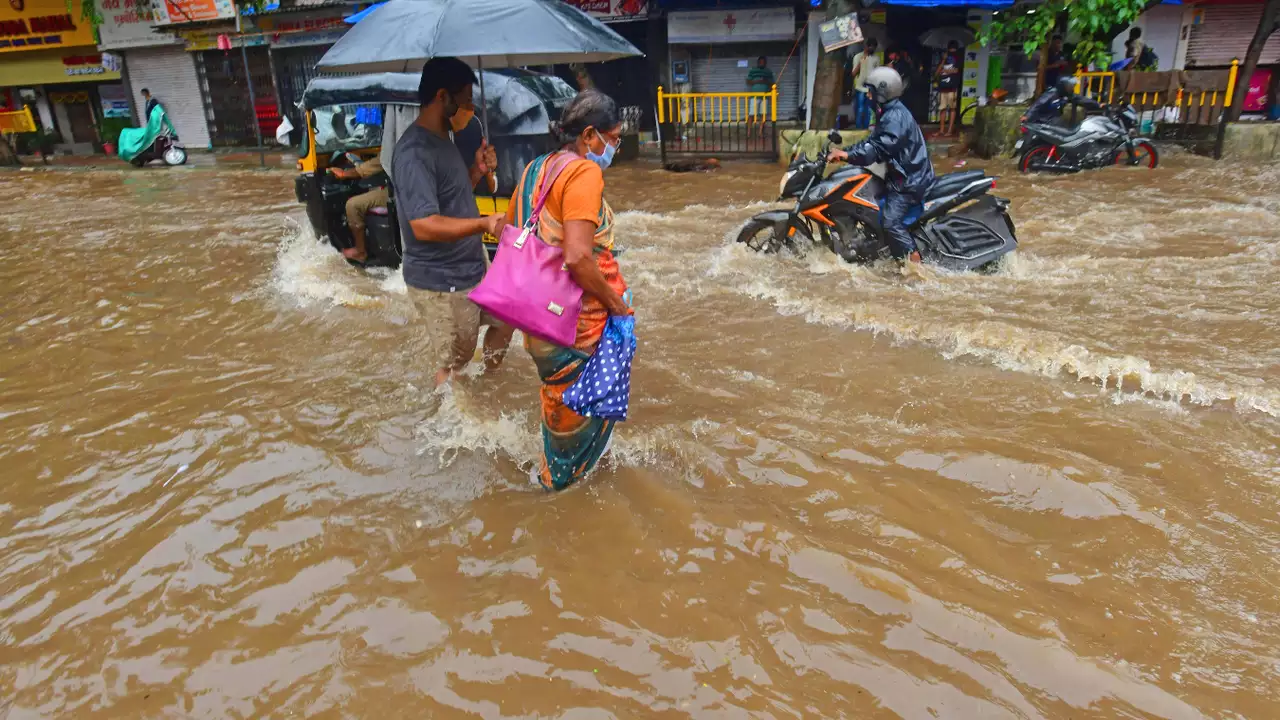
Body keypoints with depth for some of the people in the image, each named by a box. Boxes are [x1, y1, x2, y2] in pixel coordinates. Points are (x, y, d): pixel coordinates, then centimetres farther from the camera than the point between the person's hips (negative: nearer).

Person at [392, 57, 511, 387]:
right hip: (440, 281, -10)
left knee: (504, 320, 24)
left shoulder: (442, 139, 8)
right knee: (456, 361, 5)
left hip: (473, 265, 10)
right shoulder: (414, 151, -24)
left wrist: (477, 171, 1)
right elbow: (424, 225, -32)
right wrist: (483, 223, -44)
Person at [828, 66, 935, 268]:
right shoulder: (889, 113, 14)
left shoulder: (895, 117, -21)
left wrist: (848, 155, -39)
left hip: (909, 178, -12)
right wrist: (845, 150, 8)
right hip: (904, 173, 12)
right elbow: (873, 142, 17)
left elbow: (879, 148, -33)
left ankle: (915, 264, -19)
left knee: (890, 221, -22)